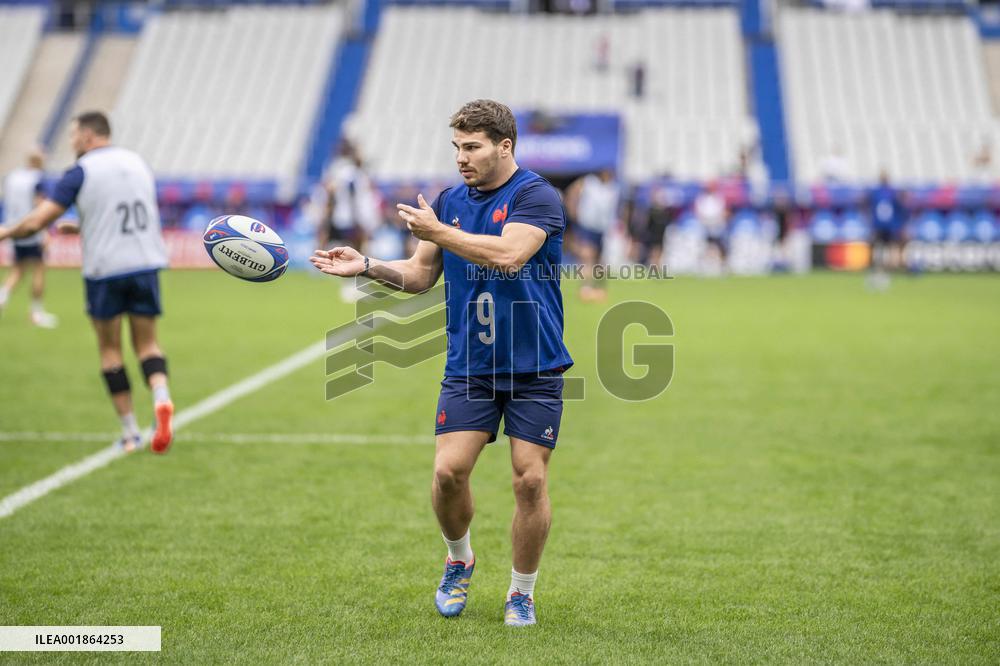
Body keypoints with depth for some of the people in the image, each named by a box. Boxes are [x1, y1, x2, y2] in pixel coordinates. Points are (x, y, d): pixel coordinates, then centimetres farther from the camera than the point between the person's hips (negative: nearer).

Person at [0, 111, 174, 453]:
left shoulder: (80, 172, -6)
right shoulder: (137, 163, 11)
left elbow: (37, 222, -8)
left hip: (104, 270, -4)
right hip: (146, 263, 4)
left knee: (110, 349, 9)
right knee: (147, 343, 12)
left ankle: (130, 433, 10)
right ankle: (161, 398, -18)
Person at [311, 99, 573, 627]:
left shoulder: (538, 197, -10)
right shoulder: (450, 201, 9)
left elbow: (507, 253, -27)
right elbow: (419, 275, 16)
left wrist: (438, 232, -18)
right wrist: (366, 266, -1)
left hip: (534, 369, -4)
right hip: (468, 367, 4)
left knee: (530, 480, -4)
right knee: (448, 470, -8)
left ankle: (522, 592, 14)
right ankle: (459, 562, 20)